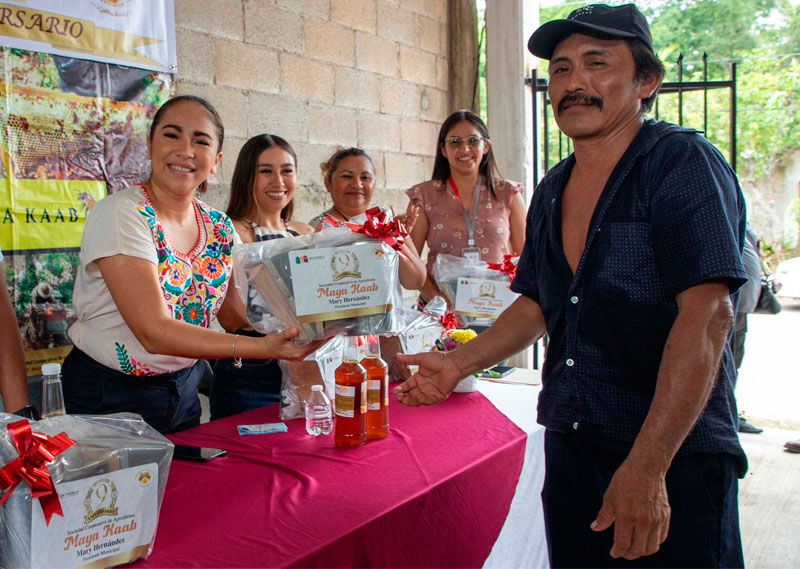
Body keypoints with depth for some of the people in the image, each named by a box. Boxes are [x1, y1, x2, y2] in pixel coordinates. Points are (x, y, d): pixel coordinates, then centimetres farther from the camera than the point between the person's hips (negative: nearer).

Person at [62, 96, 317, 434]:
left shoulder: (220, 228, -1)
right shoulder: (121, 214, -20)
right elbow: (154, 332, -29)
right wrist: (264, 346, -37)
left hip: (183, 388, 6)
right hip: (109, 396, -5)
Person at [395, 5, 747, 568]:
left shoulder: (683, 163, -12)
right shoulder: (552, 192, 9)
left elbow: (706, 315, -23)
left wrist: (646, 464, -28)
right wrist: (458, 363, 9)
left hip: (674, 458, -6)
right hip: (570, 447, 6)